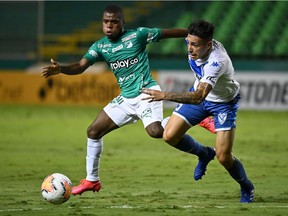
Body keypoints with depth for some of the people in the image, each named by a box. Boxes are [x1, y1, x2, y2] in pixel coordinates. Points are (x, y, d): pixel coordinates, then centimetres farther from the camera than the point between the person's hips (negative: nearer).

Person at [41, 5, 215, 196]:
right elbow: (81, 67, -7)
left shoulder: (137, 35, -9)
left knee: (155, 131, -31)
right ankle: (92, 180, 20)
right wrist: (60, 69, -27)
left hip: (147, 92, -6)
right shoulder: (100, 46, 3)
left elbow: (168, 33, -4)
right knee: (93, 131, 6)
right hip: (126, 99, 6)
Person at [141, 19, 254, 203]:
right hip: (199, 92, 7)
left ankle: (247, 188, 19)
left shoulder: (217, 62, -42)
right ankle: (204, 154, 24)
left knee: (223, 157, -12)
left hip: (224, 102, -6)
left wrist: (164, 96, -59)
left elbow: (198, 98, -51)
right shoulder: (194, 42, -20)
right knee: (170, 136, -6)